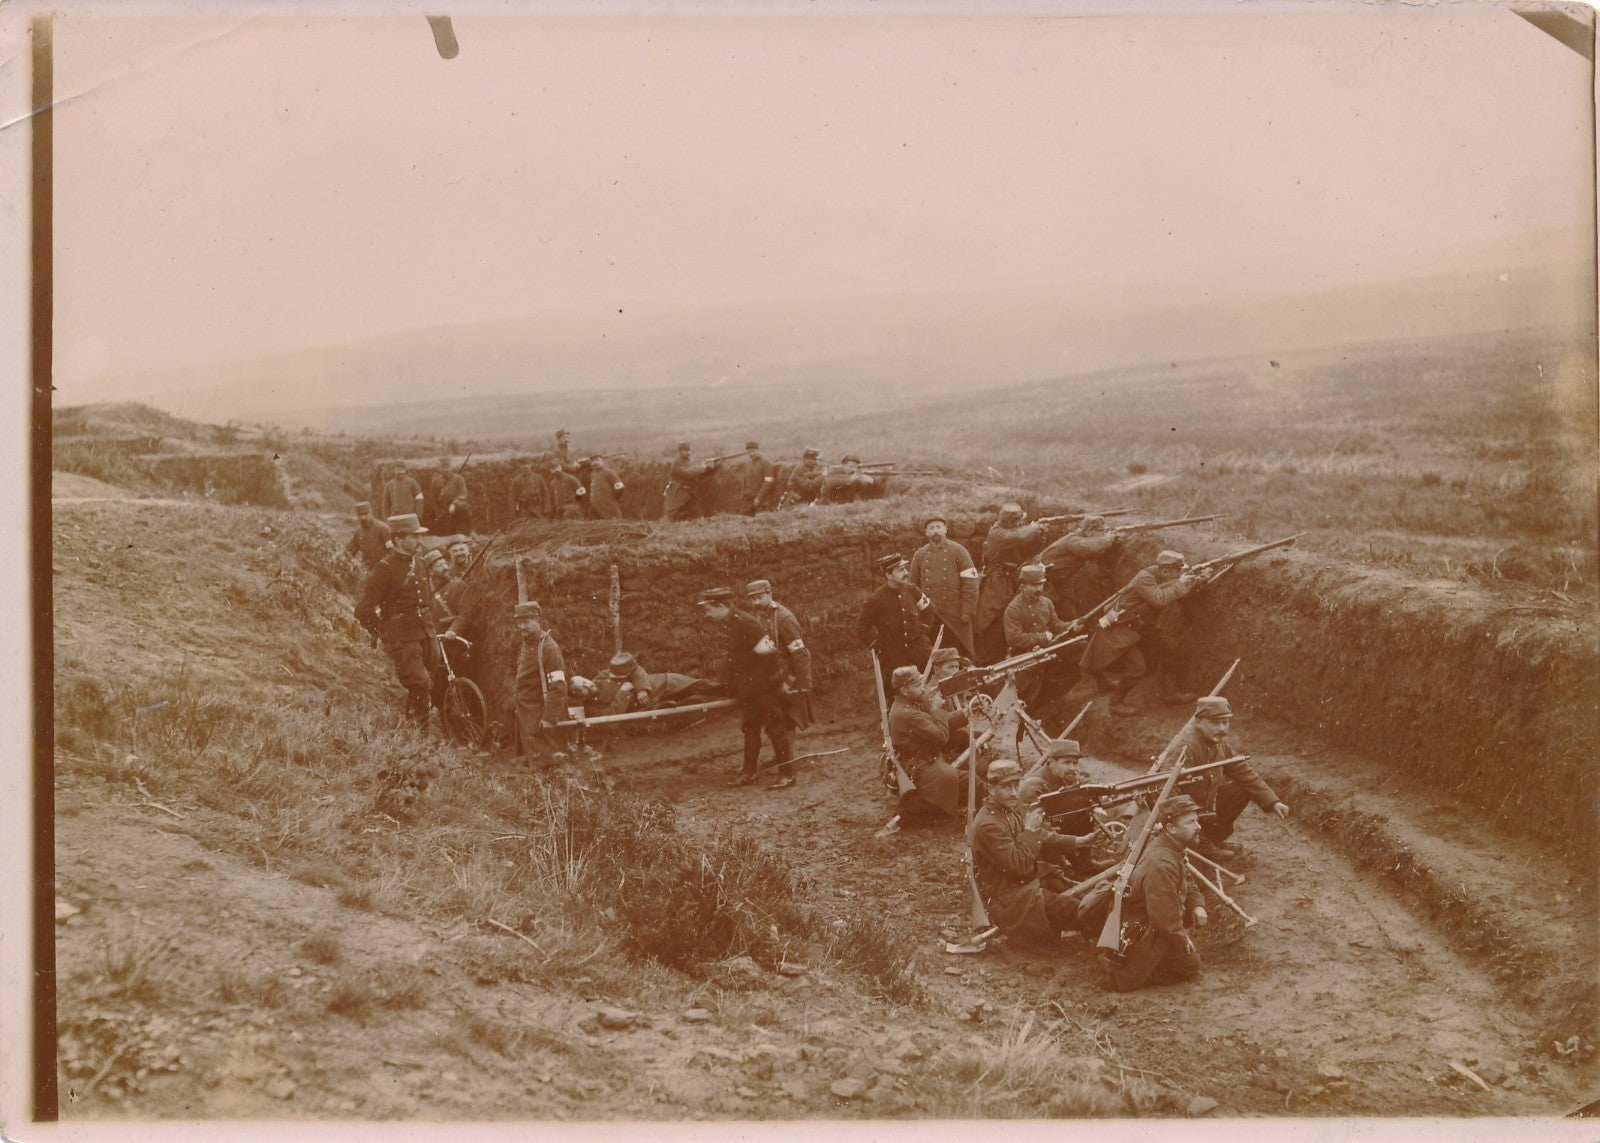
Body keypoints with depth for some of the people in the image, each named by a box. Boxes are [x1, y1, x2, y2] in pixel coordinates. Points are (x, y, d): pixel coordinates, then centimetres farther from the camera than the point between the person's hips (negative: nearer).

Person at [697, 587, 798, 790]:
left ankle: (787, 774, 4)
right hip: (748, 688, 10)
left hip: (764, 684, -10)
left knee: (775, 727, -2)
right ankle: (749, 773, 24)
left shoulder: (743, 623, -21)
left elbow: (765, 649, -24)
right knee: (749, 728, 15)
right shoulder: (728, 626, 9)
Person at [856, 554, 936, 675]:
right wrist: (881, 648, -2)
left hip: (919, 651, 4)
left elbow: (928, 610, 21)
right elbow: (862, 630, -3)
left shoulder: (911, 590, 2)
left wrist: (921, 631, 12)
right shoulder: (875, 600, -10)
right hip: (894, 659, -4)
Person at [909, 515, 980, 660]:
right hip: (928, 618, 3)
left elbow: (970, 584, -5)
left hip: (955, 615, -3)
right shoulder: (919, 555, 9)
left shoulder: (958, 552, -1)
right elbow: (913, 585, 15)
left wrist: (968, 612, -12)